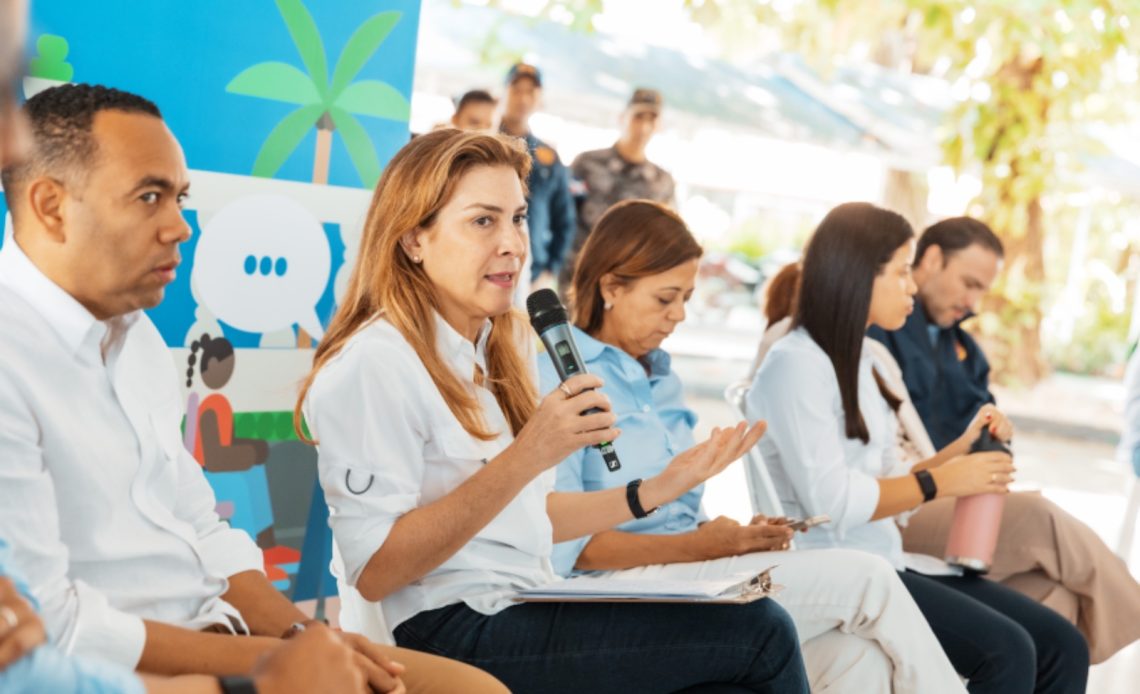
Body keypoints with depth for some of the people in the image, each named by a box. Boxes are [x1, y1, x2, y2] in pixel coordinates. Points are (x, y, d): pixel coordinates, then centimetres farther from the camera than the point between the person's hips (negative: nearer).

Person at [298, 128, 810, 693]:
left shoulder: (503, 349, 14)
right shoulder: (374, 364, -13)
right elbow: (374, 572, -20)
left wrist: (657, 489, 13)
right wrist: (525, 457, -25)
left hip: (524, 613, 8)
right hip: (450, 638, -8)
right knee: (759, 631, -13)